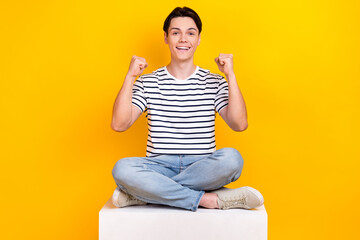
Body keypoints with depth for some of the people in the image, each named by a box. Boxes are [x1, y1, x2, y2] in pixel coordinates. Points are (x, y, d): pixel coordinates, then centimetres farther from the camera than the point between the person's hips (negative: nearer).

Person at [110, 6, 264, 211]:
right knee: (122, 168, -31)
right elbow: (119, 124, -3)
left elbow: (240, 124, -5)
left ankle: (146, 193, -23)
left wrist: (231, 76, -9)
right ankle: (210, 199, -26)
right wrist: (130, 77, -8)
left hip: (202, 168, 1)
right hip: (159, 168, 0)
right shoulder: (148, 82, 10)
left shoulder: (214, 82, 10)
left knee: (231, 158, -33)